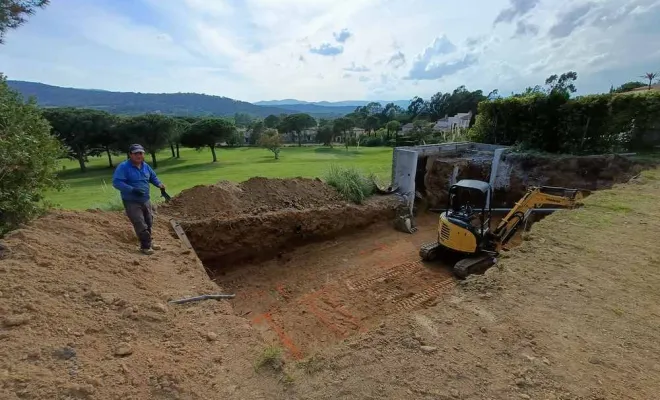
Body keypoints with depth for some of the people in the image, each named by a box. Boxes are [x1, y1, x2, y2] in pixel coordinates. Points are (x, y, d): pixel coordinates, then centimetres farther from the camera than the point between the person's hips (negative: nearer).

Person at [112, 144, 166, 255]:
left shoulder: (146, 166, 6)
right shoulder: (123, 167, -15)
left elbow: (153, 177, 21)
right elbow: (116, 182, -22)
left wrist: (159, 184, 0)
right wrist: (132, 189, -32)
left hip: (145, 200, 7)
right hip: (131, 202, -7)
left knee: (149, 223, 16)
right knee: (141, 225, -9)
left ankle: (148, 243, 32)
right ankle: (145, 246, 3)